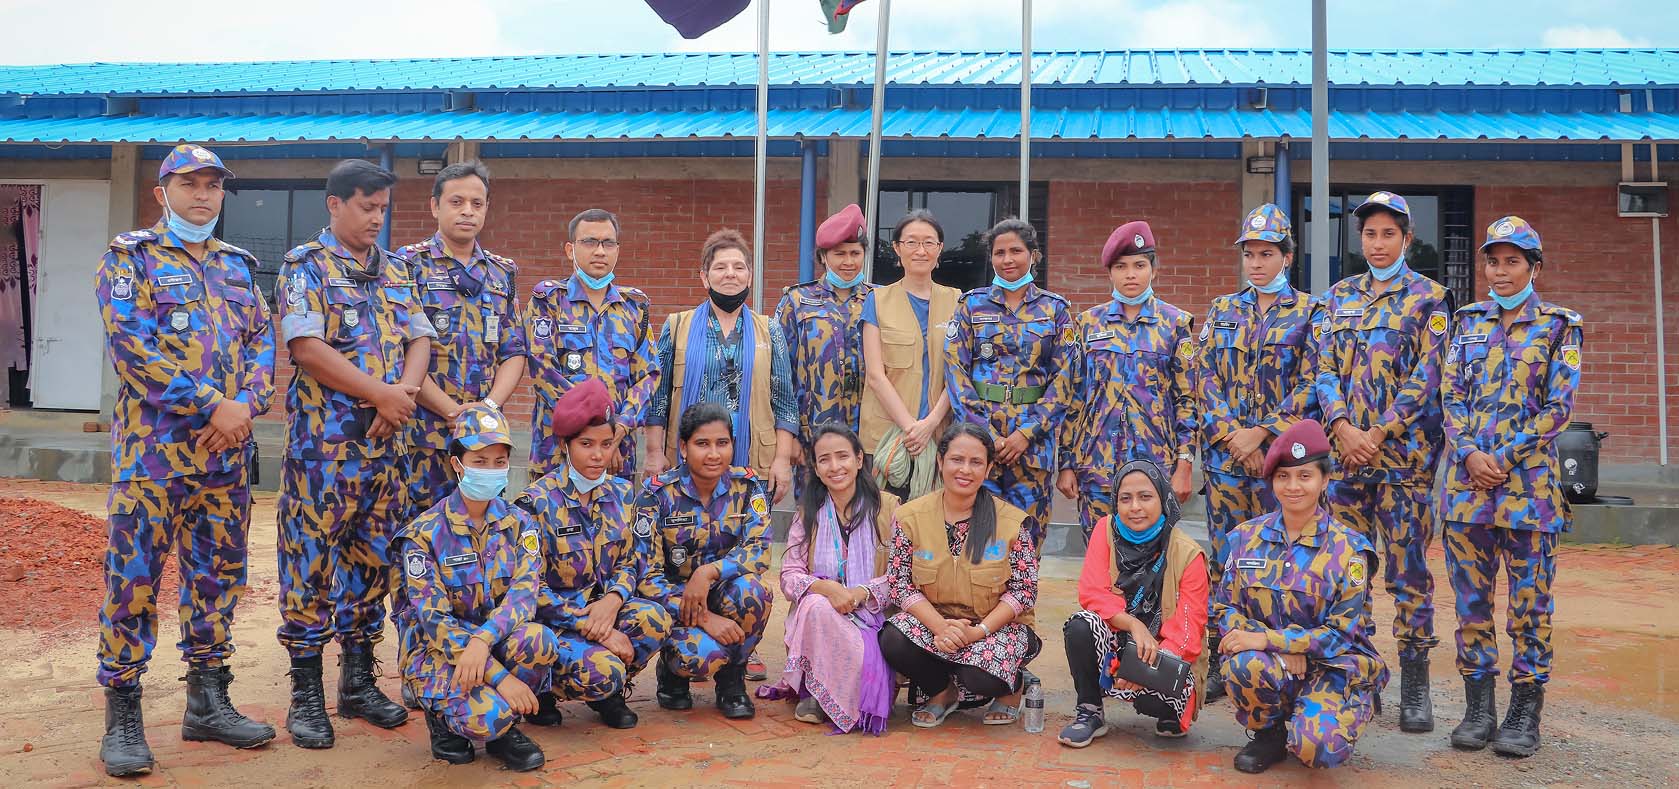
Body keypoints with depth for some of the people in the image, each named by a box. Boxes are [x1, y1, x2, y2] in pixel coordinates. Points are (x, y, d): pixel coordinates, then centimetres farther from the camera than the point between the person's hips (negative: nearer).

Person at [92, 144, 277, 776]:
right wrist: (211, 406, -17)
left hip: (228, 446, 5)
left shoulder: (237, 266, 17)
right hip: (154, 446, -5)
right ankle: (122, 717, 7)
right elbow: (132, 344, -12)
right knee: (135, 577, -3)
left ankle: (207, 702, 20)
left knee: (218, 576, 9)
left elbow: (262, 340, 11)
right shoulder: (130, 258, 0)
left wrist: (247, 403, -9)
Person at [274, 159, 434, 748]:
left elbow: (419, 339, 10)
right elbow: (306, 346, -14)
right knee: (312, 558, -2)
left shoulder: (396, 271, 15)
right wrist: (379, 393, -14)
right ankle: (306, 694, 7)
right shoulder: (306, 264, -3)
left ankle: (359, 682, 20)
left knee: (372, 557, 10)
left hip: (386, 438, 6)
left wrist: (403, 394, -10)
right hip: (324, 438, -6)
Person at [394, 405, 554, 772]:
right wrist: (500, 676, -26)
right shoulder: (424, 533, -11)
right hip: (438, 649, -3)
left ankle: (503, 727, -4)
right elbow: (434, 620, -16)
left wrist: (483, 640, -35)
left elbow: (525, 592, -14)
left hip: (498, 642, 4)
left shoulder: (518, 525, 0)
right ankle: (445, 715, 5)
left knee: (538, 640, -31)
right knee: (486, 715, -32)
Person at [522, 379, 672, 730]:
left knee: (654, 618, -26)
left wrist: (613, 600, -17)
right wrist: (595, 628, -22)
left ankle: (608, 693, 1)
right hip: (550, 621, -5)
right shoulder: (537, 502, -13)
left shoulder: (622, 493, 4)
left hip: (601, 607, 5)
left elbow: (632, 560, 6)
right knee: (602, 673, -31)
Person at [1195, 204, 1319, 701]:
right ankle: (1220, 664, 12)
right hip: (1224, 452, 3)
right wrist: (1232, 434, -8)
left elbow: (1310, 384, -5)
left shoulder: (1308, 313, 3)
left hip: (1283, 452, -3)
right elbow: (1204, 375, 5)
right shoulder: (1222, 311, 13)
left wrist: (1261, 433, -13)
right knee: (1225, 556, 5)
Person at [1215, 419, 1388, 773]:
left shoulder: (1348, 548, -7)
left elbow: (1342, 631, -11)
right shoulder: (1247, 537, 2)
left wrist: (1267, 639, -21)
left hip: (1333, 666, -2)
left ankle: (1322, 722, 11)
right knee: (1243, 665, -35)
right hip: (1268, 659, 2)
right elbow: (1224, 607, 1)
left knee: (1316, 748, -29)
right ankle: (1268, 734, -2)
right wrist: (1283, 648, -16)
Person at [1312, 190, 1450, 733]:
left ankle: (1414, 685, 6)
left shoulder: (1428, 298, 2)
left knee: (1408, 566, -2)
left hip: (1405, 449, -4)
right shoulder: (1337, 298, 14)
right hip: (1345, 448, 4)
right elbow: (1324, 368, 7)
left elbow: (1425, 374, -6)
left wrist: (1378, 434, -14)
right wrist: (1342, 428, -9)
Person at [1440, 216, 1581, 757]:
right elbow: (1452, 397, 7)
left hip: (1529, 481, -3)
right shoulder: (1469, 323, 12)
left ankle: (1525, 715, 11)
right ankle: (1479, 708, 15)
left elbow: (1559, 407, -5)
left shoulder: (1559, 326, 2)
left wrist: (1504, 457, -13)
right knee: (1471, 597, 6)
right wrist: (1469, 454, -9)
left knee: (1529, 601, 2)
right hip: (1468, 478, 3)